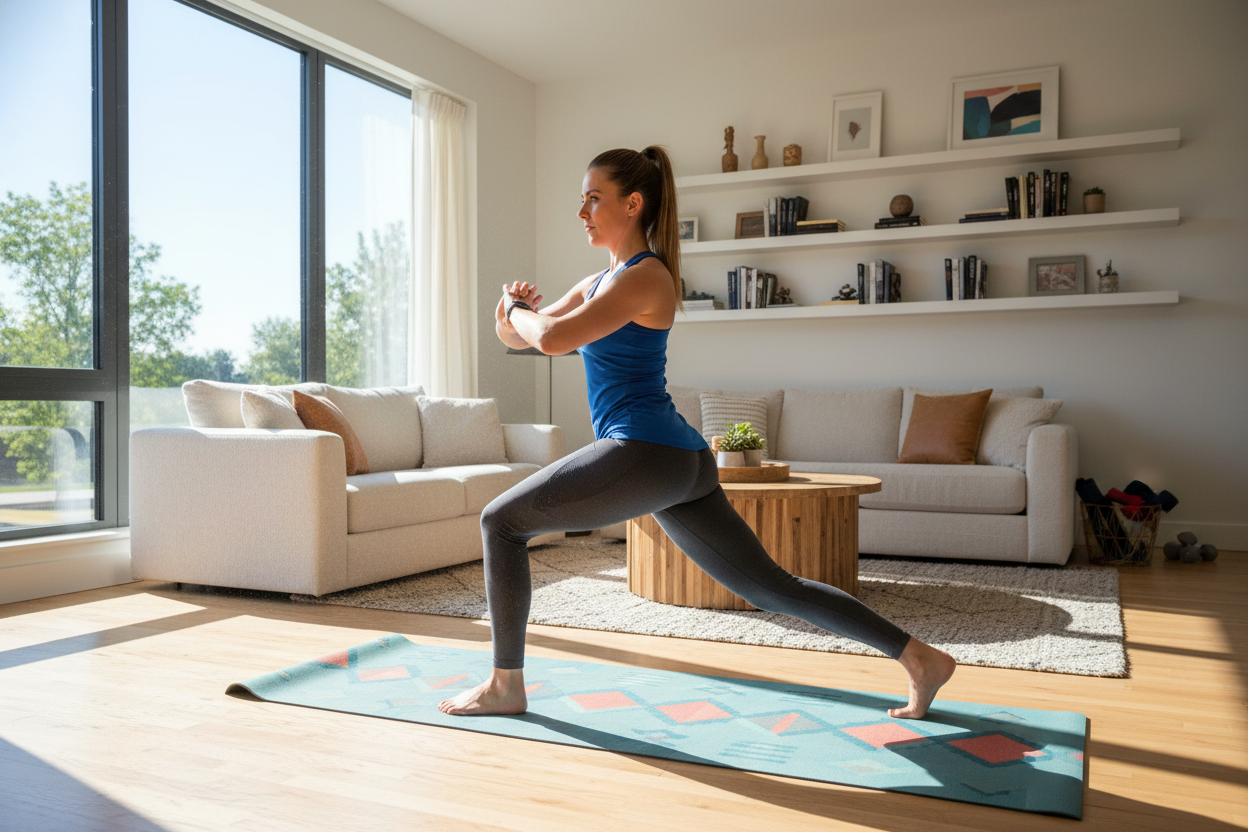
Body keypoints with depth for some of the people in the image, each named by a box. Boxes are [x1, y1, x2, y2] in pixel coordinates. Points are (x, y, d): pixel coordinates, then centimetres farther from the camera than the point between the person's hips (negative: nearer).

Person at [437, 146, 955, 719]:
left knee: (501, 522, 1)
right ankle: (920, 658, 15)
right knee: (771, 588, 11)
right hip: (682, 462, 10)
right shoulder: (598, 283, 20)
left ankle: (505, 686, 9)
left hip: (645, 454, -10)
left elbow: (553, 338, -21)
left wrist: (517, 310, 0)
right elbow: (516, 337, 23)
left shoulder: (646, 276, -8)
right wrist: (514, 312, 1)